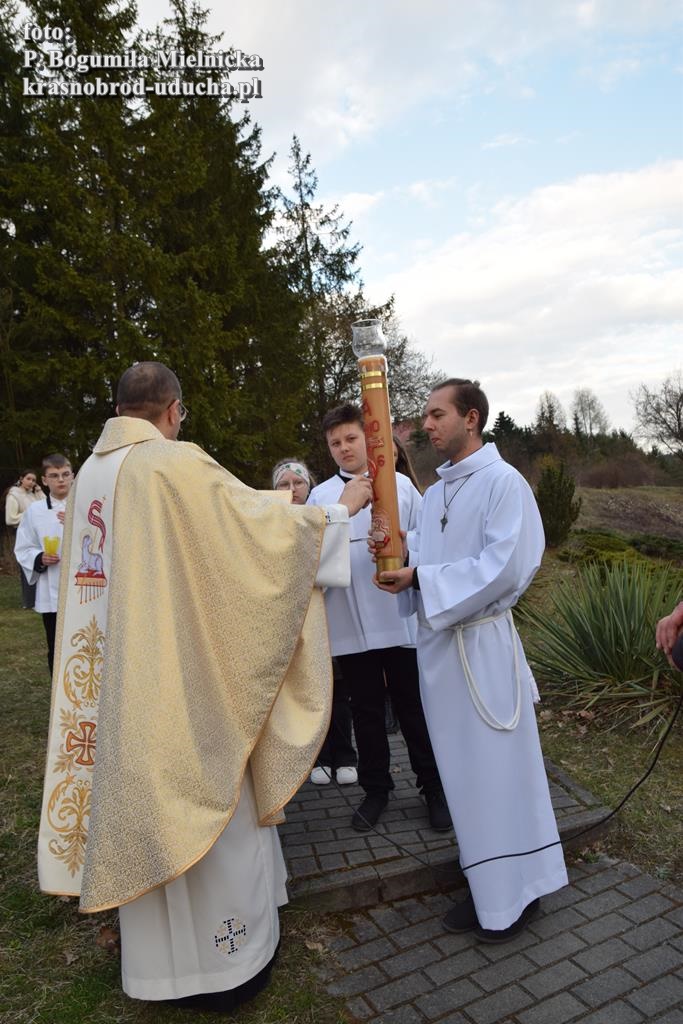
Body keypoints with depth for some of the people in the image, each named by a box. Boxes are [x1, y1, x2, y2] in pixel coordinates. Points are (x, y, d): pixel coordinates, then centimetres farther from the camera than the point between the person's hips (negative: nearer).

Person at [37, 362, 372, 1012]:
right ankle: (223, 962, 26)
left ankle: (154, 952, 40)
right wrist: (341, 507, 0)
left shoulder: (89, 474, 6)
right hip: (180, 676, -8)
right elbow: (266, 522, -16)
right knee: (207, 803, 8)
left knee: (138, 796, 20)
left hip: (110, 678, 8)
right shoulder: (176, 465, -17)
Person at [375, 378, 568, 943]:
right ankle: (488, 887, 33)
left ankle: (517, 892, 25)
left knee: (499, 767, 5)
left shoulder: (503, 482, -10)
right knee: (464, 771, 16)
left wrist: (420, 576, -19)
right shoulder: (437, 490, 13)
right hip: (437, 640, 8)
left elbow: (504, 567, -20)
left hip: (481, 642, -7)